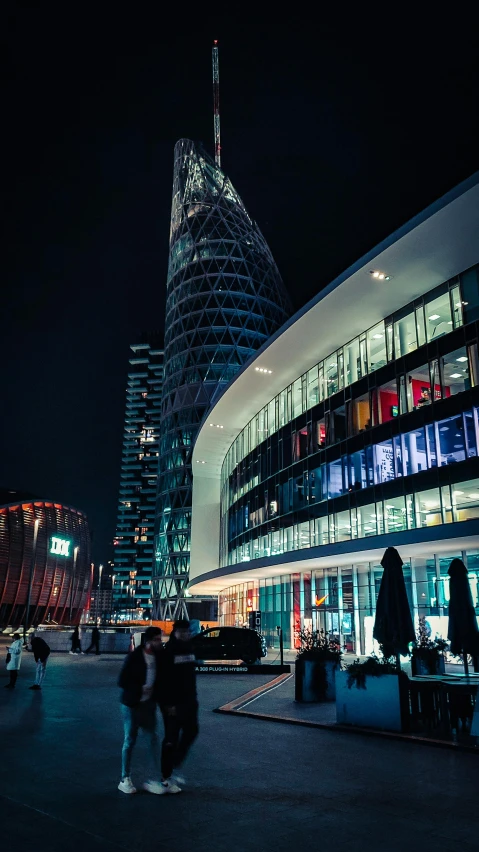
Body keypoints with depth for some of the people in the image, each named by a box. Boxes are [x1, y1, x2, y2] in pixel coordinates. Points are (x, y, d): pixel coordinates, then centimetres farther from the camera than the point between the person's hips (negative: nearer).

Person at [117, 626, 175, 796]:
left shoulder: (158, 657, -2)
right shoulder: (134, 657, -15)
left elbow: (159, 679, 7)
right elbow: (122, 681, -13)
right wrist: (140, 688, -17)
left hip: (148, 704, 4)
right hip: (132, 705, -4)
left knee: (154, 739, 4)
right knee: (130, 741, 7)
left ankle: (158, 779, 10)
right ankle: (125, 779, 22)